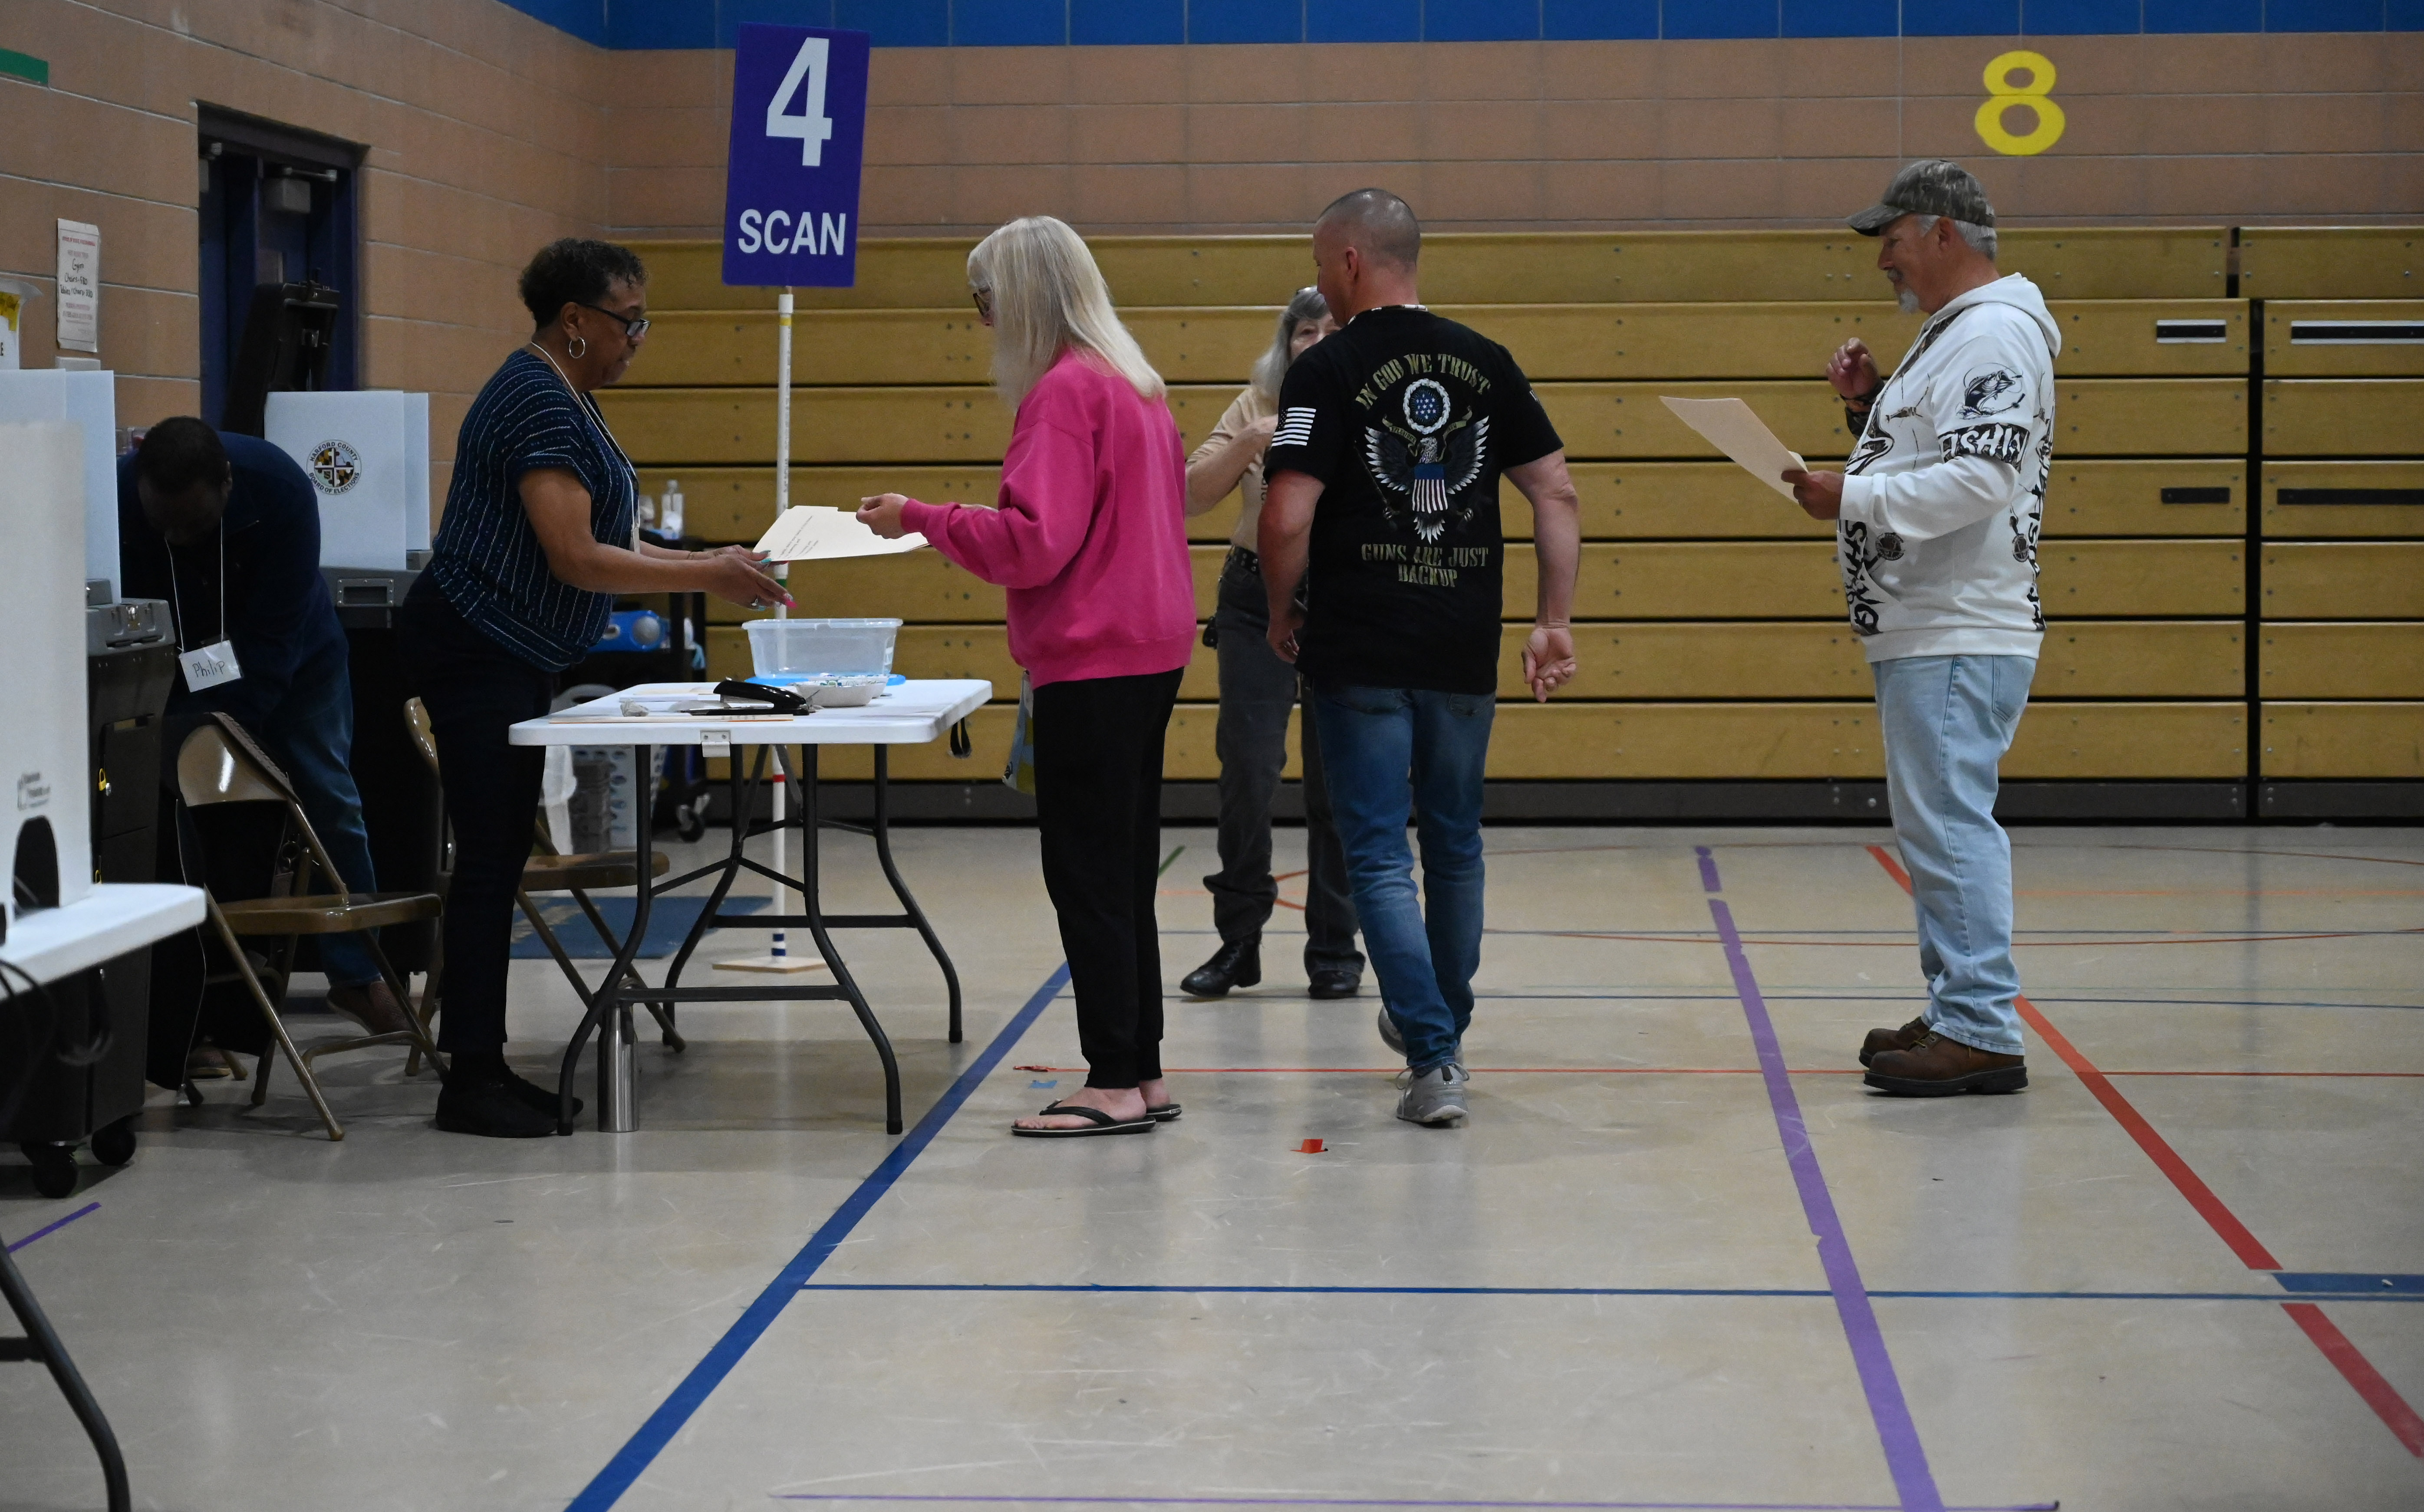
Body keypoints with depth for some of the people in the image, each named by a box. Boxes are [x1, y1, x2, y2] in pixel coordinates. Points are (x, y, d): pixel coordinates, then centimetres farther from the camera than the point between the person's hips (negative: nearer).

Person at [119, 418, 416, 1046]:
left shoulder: (281, 489, -35)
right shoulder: (116, 498, -33)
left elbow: (272, 636, -31)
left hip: (290, 648, 0)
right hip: (174, 658, 0)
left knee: (329, 794, 2)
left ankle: (356, 972, 17)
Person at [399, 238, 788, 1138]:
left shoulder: (566, 397, 15)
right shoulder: (538, 402, -18)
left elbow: (606, 540, 16)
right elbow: (576, 559, -23)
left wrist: (705, 563, 4)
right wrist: (706, 580, -18)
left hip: (509, 657, 10)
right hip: (476, 651, -10)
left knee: (499, 856, 11)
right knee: (489, 857, -8)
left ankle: (482, 1063, 15)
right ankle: (470, 1083, -4)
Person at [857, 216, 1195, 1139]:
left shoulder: (1064, 392, -14)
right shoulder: (1133, 385, 16)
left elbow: (1034, 542, -19)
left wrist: (924, 520, -10)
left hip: (1093, 663, -10)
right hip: (1149, 649, 10)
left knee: (1087, 873, -6)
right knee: (1122, 871, 13)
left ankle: (1116, 1082, -5)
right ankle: (1141, 1074, 17)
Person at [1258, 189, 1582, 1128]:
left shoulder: (1329, 371, -9)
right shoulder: (1485, 363, 6)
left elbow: (1287, 519, -16)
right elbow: (1557, 496, 4)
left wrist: (1283, 615, 0)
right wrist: (1555, 621, 7)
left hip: (1360, 653, -5)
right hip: (1465, 651, 5)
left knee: (1379, 856, -1)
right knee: (1455, 845, 19)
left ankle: (1433, 1058, -11)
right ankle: (1441, 1026, 34)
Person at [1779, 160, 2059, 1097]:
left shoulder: (1996, 335, -13)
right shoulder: (1951, 335, 21)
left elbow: (1981, 477, -24)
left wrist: (1853, 499, -19)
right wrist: (1870, 406, 12)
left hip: (1960, 640, -11)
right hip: (1923, 631, 11)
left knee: (1951, 824, -11)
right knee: (1936, 824, 15)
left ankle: (1984, 1030, -10)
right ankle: (1957, 1013, 22)